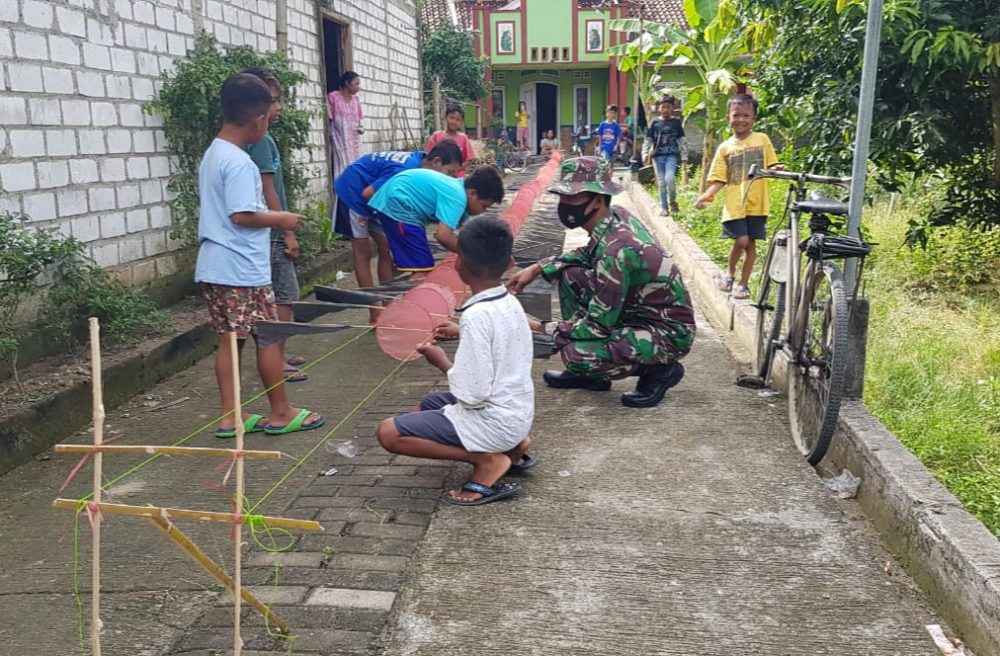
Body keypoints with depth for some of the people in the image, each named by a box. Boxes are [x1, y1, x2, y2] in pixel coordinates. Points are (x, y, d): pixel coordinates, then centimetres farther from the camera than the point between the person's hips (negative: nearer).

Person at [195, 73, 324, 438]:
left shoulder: (212, 154, 13)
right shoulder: (239, 162, -17)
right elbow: (242, 215, -23)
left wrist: (271, 218, 17)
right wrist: (279, 219, -9)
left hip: (214, 267, 9)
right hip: (242, 270, -9)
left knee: (229, 339, 11)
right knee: (269, 337, 2)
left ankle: (230, 417, 16)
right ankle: (280, 413, 13)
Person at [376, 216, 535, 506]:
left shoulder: (476, 315, -25)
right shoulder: (510, 302, 1)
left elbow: (472, 393, -25)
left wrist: (441, 361, -9)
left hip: (493, 419, -9)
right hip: (516, 411, 9)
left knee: (388, 432, -11)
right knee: (428, 404, 29)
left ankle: (488, 460, -9)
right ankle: (511, 445, 14)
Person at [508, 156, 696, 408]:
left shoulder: (616, 249, -29)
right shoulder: (617, 216, -3)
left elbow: (598, 326, -25)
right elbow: (588, 254, 18)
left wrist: (542, 329, -15)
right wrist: (537, 268, 7)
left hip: (668, 332, -10)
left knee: (576, 354, -27)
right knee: (570, 274, 5)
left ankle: (659, 370, -1)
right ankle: (588, 374, 14)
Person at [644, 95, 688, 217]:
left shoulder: (676, 122, 6)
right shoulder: (655, 122, 7)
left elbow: (682, 140, 8)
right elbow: (648, 140, 8)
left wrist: (684, 156, 5)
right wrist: (646, 154, -2)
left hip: (672, 155, -2)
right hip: (658, 156, 2)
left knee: (670, 178, -21)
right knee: (661, 182, 4)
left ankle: (673, 201, 2)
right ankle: (664, 207, 14)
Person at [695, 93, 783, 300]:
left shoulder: (762, 139, 5)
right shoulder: (725, 147, 4)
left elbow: (771, 166, 10)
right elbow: (719, 179, 2)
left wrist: (777, 169, -13)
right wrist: (707, 195, -15)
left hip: (757, 203, 1)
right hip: (735, 204, -1)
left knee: (751, 243, 5)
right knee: (741, 240, -12)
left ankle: (744, 284, 19)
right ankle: (730, 273, 16)